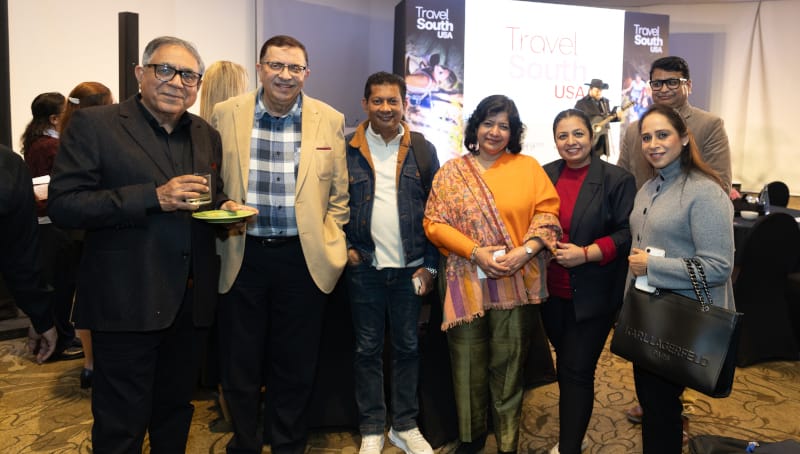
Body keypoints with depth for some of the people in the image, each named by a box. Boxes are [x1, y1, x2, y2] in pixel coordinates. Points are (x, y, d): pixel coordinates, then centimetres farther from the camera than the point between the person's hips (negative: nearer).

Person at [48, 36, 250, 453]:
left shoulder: (206, 135, 11)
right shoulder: (93, 125, -6)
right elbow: (63, 205, -13)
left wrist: (225, 207, -2)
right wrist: (153, 197, -22)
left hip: (192, 303, 6)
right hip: (127, 303, -5)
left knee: (175, 410, 20)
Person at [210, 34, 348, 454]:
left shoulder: (330, 120, 1)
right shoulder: (225, 114, 0)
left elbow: (338, 194, 6)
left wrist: (333, 246, 3)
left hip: (304, 258, 0)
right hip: (241, 255, 1)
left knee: (296, 366, 12)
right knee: (239, 363, 12)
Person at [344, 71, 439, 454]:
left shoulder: (423, 151, 2)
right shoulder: (347, 150, -1)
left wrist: (430, 265, -2)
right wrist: (343, 247, -7)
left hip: (410, 267, 1)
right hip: (364, 267, -1)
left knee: (407, 347, 12)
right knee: (367, 350, 10)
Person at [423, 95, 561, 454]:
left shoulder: (529, 167, 6)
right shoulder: (451, 171, 5)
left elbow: (547, 215, 1)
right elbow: (434, 222, -2)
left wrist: (523, 251, -15)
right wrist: (476, 252, -14)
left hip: (516, 283, 0)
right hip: (467, 282, 1)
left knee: (508, 366, 8)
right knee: (468, 364, 9)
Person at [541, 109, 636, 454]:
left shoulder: (617, 179, -7)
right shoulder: (545, 175, 6)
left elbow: (626, 234, -10)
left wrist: (586, 254, -21)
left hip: (592, 295, -5)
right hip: (552, 291, 5)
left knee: (577, 372, -1)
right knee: (565, 367, 19)